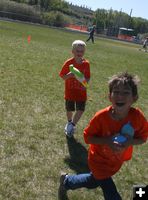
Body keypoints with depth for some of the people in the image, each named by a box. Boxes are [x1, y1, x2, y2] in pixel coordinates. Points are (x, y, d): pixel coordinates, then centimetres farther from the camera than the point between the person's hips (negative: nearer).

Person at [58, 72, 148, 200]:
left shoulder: (137, 116, -24)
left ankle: (66, 181, 55)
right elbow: (87, 137, -17)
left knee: (92, 182, 25)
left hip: (117, 161, 4)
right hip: (100, 160, -4)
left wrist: (130, 141, -29)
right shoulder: (101, 117, -30)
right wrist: (107, 141, -33)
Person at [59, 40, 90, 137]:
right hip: (70, 91, -1)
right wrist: (69, 75, -27)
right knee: (69, 110, 13)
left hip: (81, 92, 1)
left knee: (80, 110, -4)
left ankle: (72, 124, 17)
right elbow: (63, 77, -7)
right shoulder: (68, 63, -12)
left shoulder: (86, 64, -6)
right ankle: (70, 123, 43)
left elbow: (88, 77, 1)